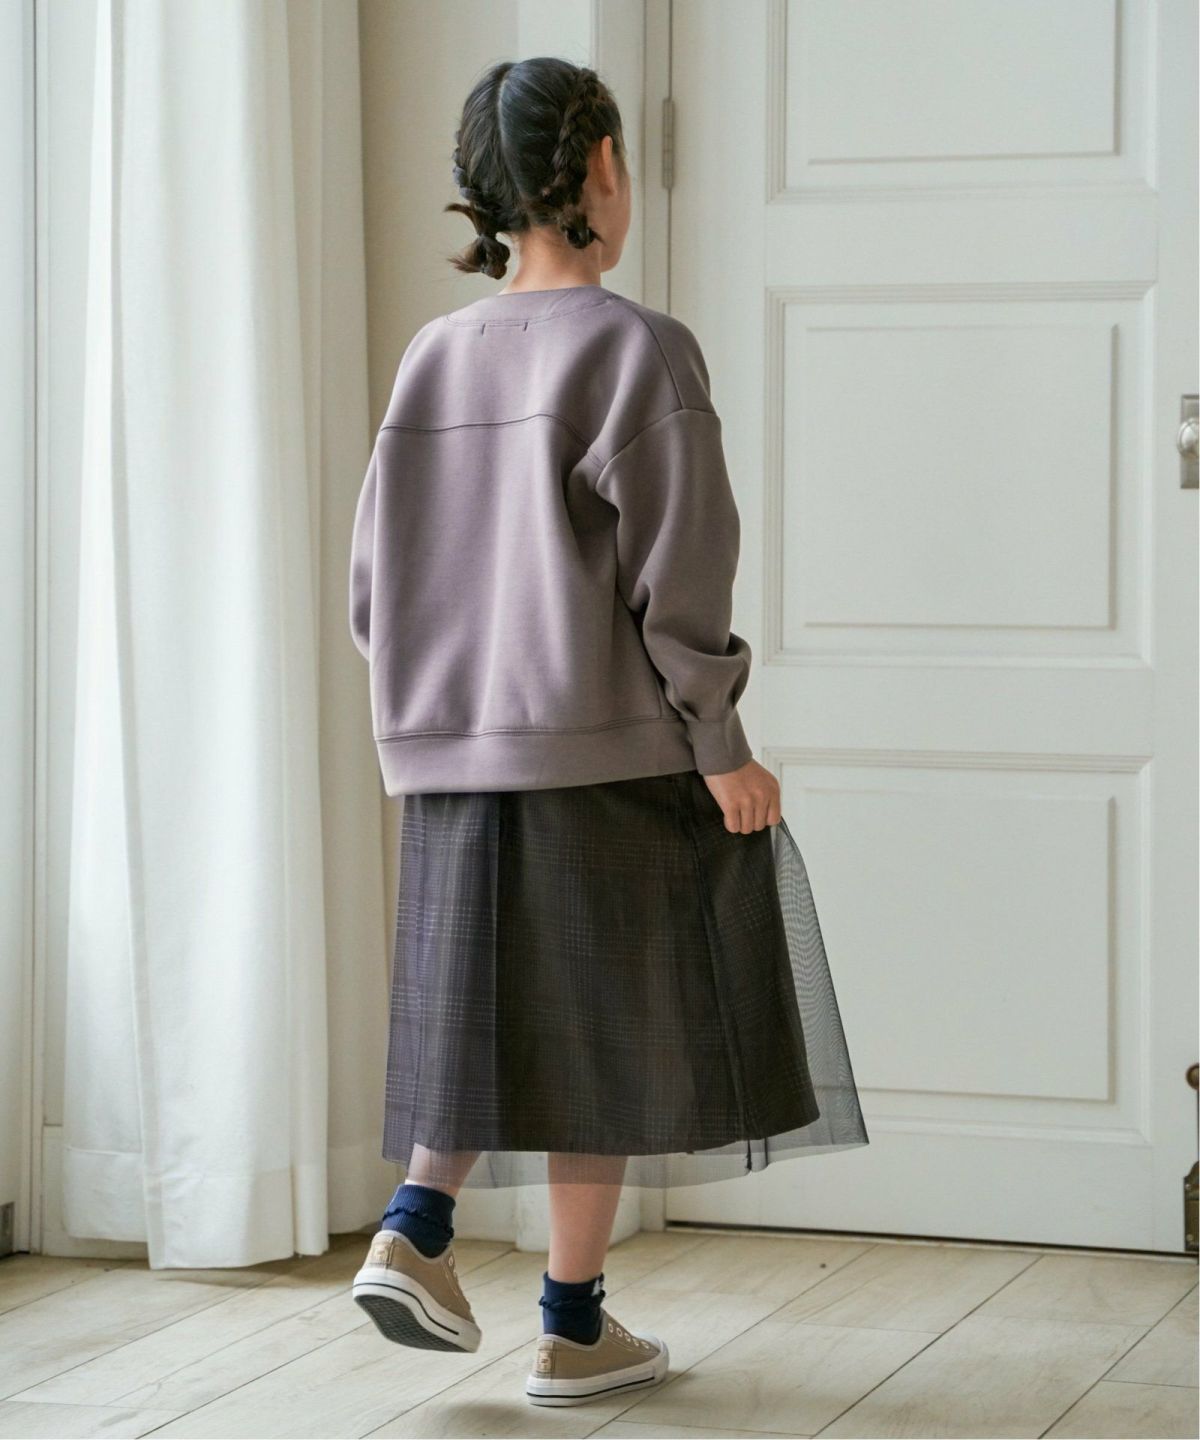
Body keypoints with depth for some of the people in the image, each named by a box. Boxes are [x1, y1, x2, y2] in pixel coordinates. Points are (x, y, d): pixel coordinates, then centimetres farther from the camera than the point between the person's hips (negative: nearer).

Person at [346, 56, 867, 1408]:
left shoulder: (432, 359, 6)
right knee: (602, 1030, 4)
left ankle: (414, 1232, 2)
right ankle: (574, 1329, 10)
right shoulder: (638, 350, -11)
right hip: (610, 755, -5)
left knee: (492, 1016, 18)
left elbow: (375, 589, 9)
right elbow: (678, 584, -15)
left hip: (456, 761, 5)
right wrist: (723, 751, -7)